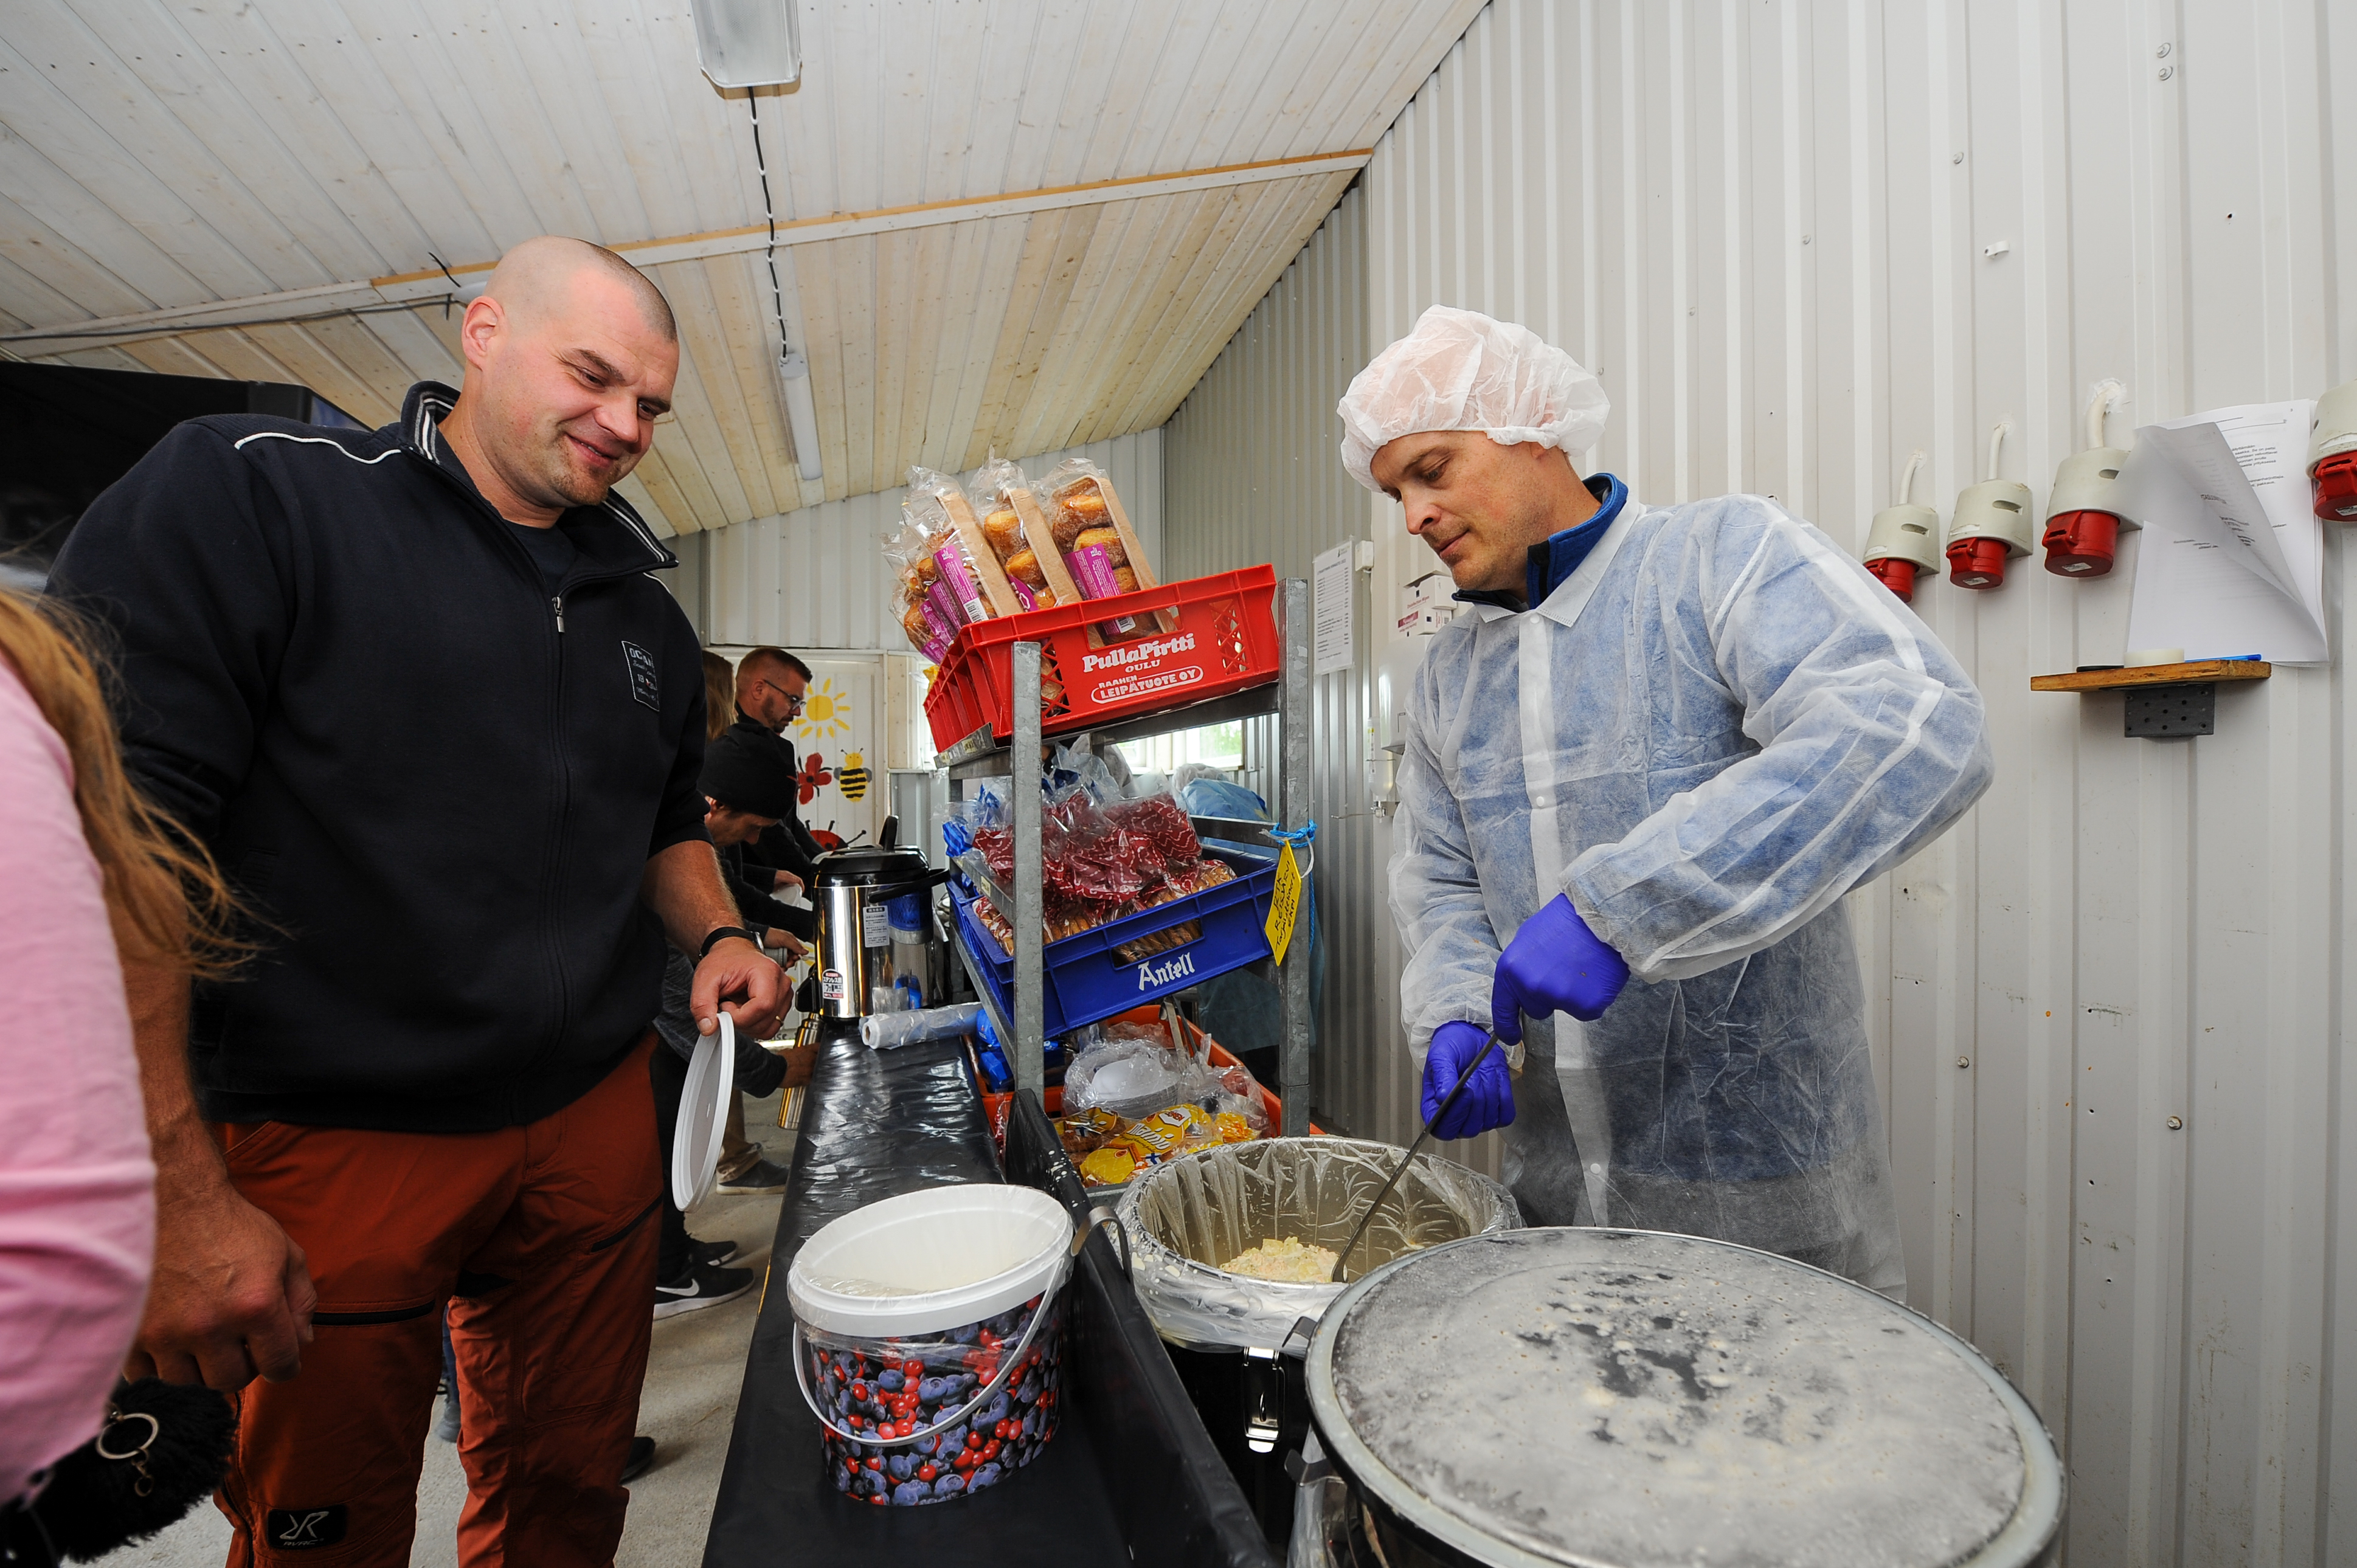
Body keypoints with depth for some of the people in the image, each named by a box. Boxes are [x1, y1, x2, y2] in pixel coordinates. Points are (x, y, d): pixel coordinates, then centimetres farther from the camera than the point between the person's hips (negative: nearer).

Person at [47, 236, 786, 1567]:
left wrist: (717, 935, -1)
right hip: (324, 1146, -4)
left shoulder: (648, 614, 9)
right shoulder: (246, 495, -7)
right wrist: (179, 1195, -17)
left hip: (596, 1125, 5)